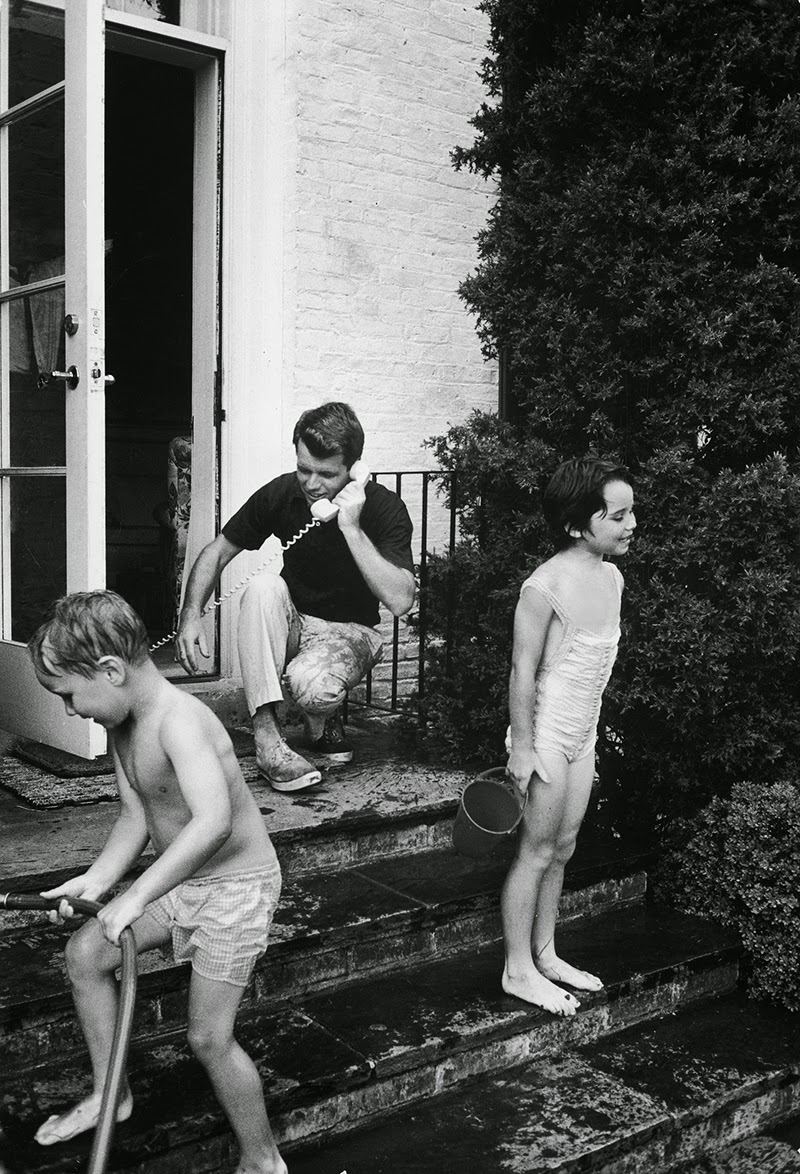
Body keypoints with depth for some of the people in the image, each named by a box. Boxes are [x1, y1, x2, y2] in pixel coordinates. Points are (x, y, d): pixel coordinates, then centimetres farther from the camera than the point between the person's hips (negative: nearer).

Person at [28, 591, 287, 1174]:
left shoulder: (179, 720, -31)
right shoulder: (123, 725, -1)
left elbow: (214, 821, -45)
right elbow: (136, 817, 8)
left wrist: (137, 895, -40)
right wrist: (97, 879, -7)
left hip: (236, 885, -9)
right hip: (180, 881, 9)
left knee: (209, 1036, -3)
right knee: (85, 951, 9)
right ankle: (109, 1092, 27)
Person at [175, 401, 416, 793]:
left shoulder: (384, 507, -18)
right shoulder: (280, 494, -10)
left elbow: (400, 600, -29)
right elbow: (216, 552, 1)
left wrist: (351, 528, -33)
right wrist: (191, 615, -15)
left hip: (349, 631, -3)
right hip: (290, 624, 3)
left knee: (311, 684, -37)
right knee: (263, 588, -31)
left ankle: (321, 722, 4)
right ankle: (267, 738, -30)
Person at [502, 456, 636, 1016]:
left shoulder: (612, 578, 4)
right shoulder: (546, 586, -21)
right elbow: (523, 671, -18)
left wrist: (590, 736, 18)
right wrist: (523, 748, -17)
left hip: (582, 737, 8)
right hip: (546, 735, -8)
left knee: (562, 850, 16)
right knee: (535, 853, 2)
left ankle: (545, 955, 30)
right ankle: (519, 971, 15)